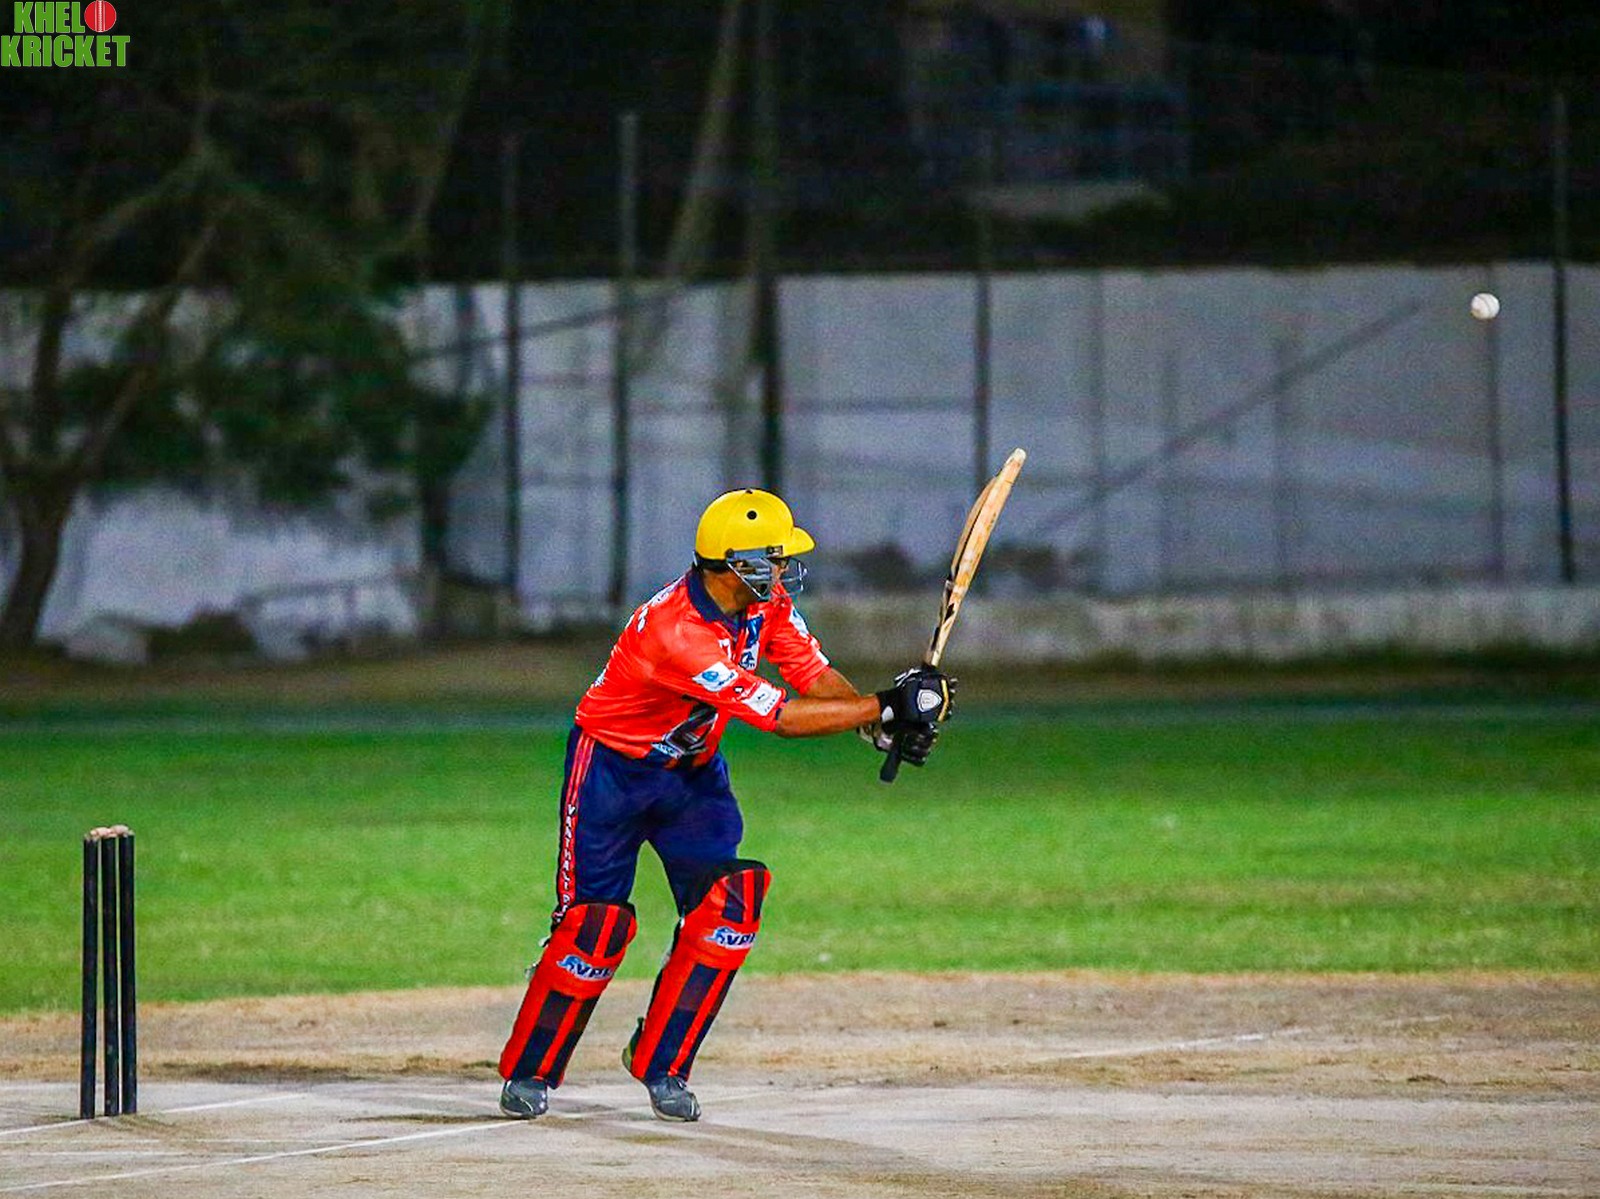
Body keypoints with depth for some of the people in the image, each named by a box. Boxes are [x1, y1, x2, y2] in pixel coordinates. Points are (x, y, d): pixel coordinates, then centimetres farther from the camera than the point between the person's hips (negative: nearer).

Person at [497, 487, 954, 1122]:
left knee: (727, 903, -10)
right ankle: (529, 1072, 8)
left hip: (692, 770, 7)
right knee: (595, 923, -10)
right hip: (611, 767, -7)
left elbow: (813, 673, -9)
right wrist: (885, 708, -35)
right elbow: (781, 717, -36)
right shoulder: (675, 631, -36)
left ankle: (660, 1063, 1)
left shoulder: (765, 602, -12)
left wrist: (882, 722, -28)